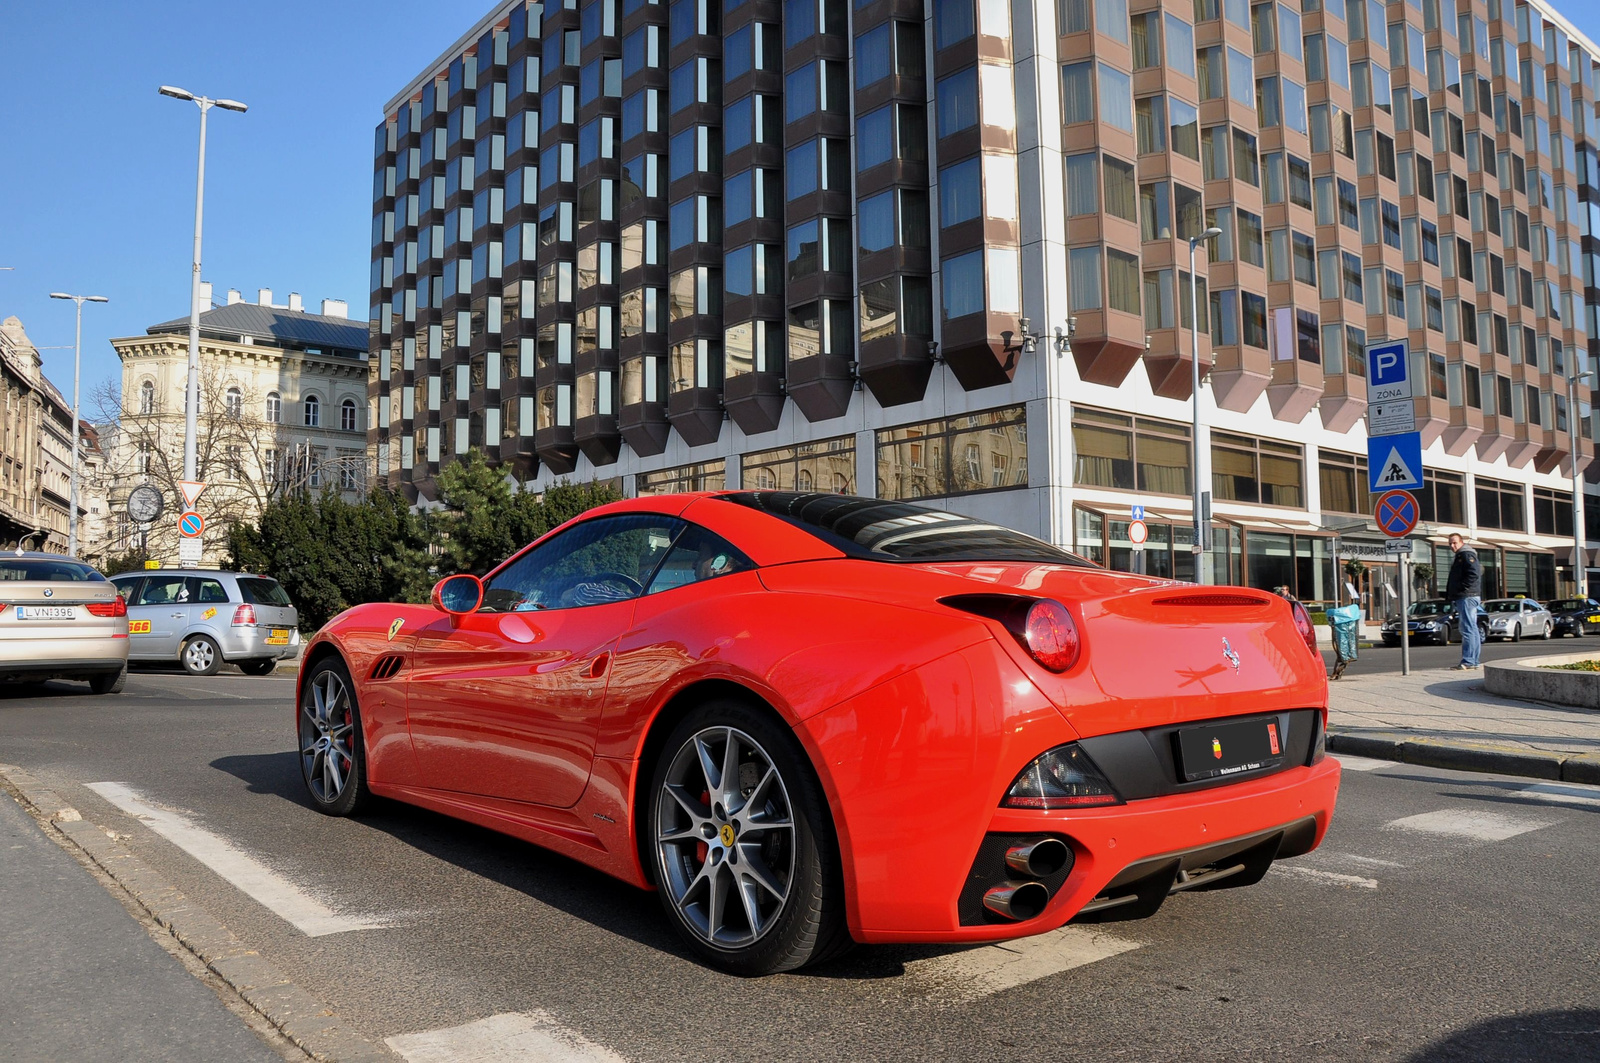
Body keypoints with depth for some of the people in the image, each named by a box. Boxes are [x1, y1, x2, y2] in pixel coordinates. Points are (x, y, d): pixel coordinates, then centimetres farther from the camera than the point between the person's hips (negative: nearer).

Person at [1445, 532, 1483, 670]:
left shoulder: (1467, 555, -8)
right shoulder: (1459, 557, 24)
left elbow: (1474, 574, -21)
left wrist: (1461, 589, -19)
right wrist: (1451, 592, 16)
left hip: (1467, 597, -11)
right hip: (1462, 598, 11)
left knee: (1468, 629, -13)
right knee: (1471, 629, 11)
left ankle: (1468, 661, -16)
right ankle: (1474, 661, 15)